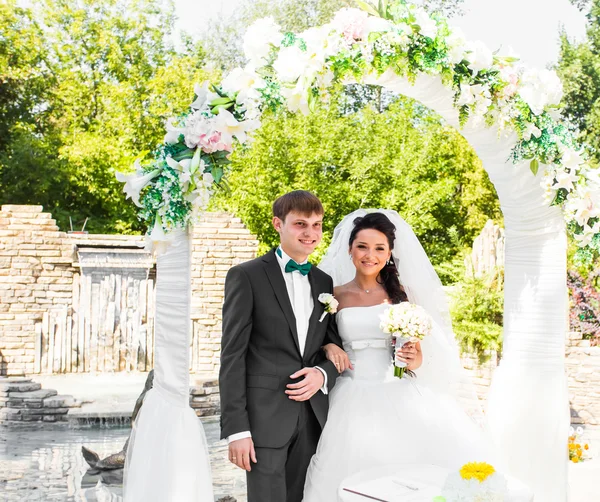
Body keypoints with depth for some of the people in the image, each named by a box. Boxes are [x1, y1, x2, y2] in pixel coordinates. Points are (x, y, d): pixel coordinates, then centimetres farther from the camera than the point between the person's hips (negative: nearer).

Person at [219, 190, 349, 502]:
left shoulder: (324, 283, 13)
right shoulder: (246, 276, -4)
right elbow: (232, 355, -8)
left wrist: (323, 374, -7)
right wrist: (236, 428, -14)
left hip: (312, 416, 5)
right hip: (264, 416, -5)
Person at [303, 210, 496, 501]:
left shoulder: (400, 293, 6)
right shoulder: (334, 296, 4)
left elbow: (416, 345, 11)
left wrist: (416, 360, -10)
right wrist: (328, 347, -9)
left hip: (401, 395, 1)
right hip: (355, 398, -1)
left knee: (456, 451, -18)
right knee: (356, 461, -19)